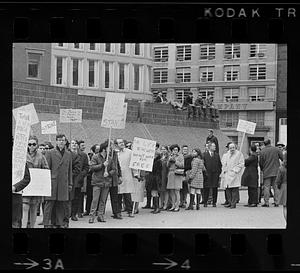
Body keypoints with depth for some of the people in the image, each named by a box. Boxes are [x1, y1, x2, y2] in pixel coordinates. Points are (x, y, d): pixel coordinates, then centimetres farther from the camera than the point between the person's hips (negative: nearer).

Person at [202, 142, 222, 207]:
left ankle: (214, 202, 10)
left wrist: (219, 172, 4)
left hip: (215, 174, 3)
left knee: (215, 189, 3)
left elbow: (220, 164, 13)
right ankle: (205, 202, 7)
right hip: (207, 174, -3)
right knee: (206, 189, 0)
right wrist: (205, 171, -7)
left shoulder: (217, 155, 12)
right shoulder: (205, 155, 2)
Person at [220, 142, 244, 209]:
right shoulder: (227, 155, 17)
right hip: (227, 174, 6)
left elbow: (241, 164, -5)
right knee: (228, 189, 4)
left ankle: (234, 204, -5)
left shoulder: (239, 154, 0)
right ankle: (230, 203, 12)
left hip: (234, 174, -6)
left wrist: (235, 170, -14)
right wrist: (224, 170, 8)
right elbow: (225, 164, 23)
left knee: (234, 189, -8)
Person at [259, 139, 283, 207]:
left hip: (267, 172, -1)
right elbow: (283, 158, 0)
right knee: (276, 187, 8)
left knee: (266, 187, 2)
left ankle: (266, 202, -1)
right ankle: (276, 202, 7)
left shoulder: (262, 151, -3)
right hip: (276, 171, 1)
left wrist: (262, 169, 18)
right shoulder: (276, 149, -1)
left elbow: (260, 163, 1)